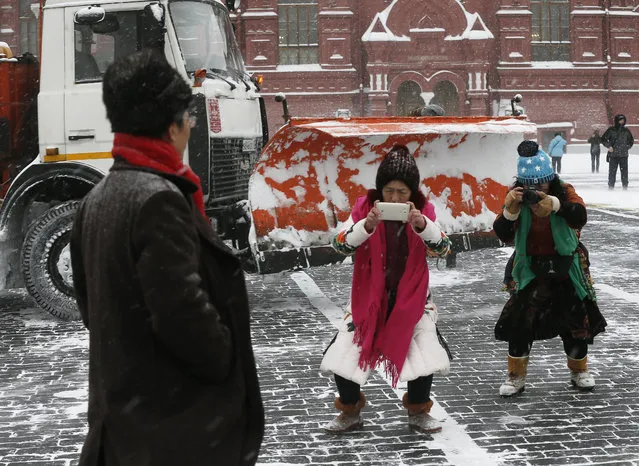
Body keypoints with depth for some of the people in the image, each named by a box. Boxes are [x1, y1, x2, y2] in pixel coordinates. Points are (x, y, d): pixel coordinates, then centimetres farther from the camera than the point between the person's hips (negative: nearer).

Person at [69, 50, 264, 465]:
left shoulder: (98, 198, 9)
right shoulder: (159, 200, -21)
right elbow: (183, 312, -26)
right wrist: (230, 368, -10)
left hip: (120, 409, 9)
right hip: (175, 422, -9)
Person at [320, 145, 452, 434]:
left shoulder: (423, 210, -8)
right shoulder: (364, 207, -10)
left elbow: (443, 249, -20)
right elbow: (340, 245, -20)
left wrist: (421, 224, -40)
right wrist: (367, 225, -39)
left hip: (411, 298, 0)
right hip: (369, 297, 0)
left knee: (426, 355, -16)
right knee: (341, 357, -7)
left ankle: (418, 412, 12)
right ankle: (350, 413, 19)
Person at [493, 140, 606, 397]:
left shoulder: (564, 192, -11)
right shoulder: (516, 197, -9)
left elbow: (580, 218, -31)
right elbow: (503, 235, -16)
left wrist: (556, 205, -47)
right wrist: (510, 210, -34)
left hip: (565, 267, 0)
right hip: (530, 268, 0)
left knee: (576, 319, 8)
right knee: (520, 320, -9)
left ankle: (579, 370, 31)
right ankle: (516, 376, 6)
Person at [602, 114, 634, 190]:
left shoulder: (626, 130, 9)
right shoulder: (611, 130, 0)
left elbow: (631, 140, 24)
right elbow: (603, 139, 5)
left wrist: (627, 147, 9)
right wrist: (609, 146, -8)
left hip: (624, 155, 2)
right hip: (613, 155, -2)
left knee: (624, 172, 1)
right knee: (612, 172, -1)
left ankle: (625, 186, 7)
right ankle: (611, 187, 6)